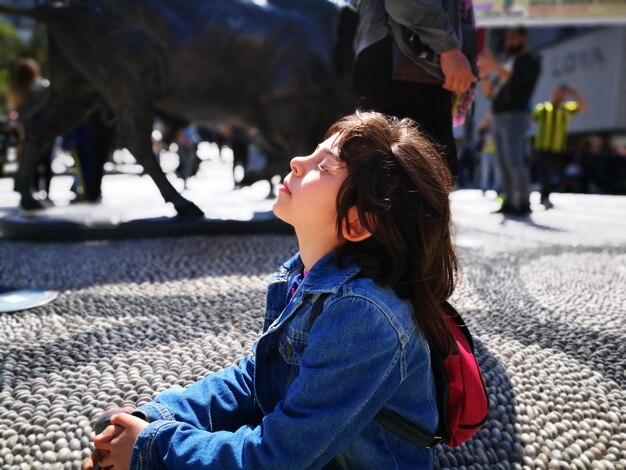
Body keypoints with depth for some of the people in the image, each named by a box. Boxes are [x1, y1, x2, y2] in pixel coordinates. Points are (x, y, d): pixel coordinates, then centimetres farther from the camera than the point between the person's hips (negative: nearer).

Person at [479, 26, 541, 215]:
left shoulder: (530, 60, 3)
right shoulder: (506, 65, 24)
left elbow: (515, 78, -17)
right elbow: (489, 93, 19)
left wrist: (495, 65, -19)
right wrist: (484, 74, 4)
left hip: (514, 116, -8)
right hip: (498, 117, 8)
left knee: (514, 161, -16)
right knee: (503, 164, 3)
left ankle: (524, 203, -14)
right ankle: (509, 202, 4)